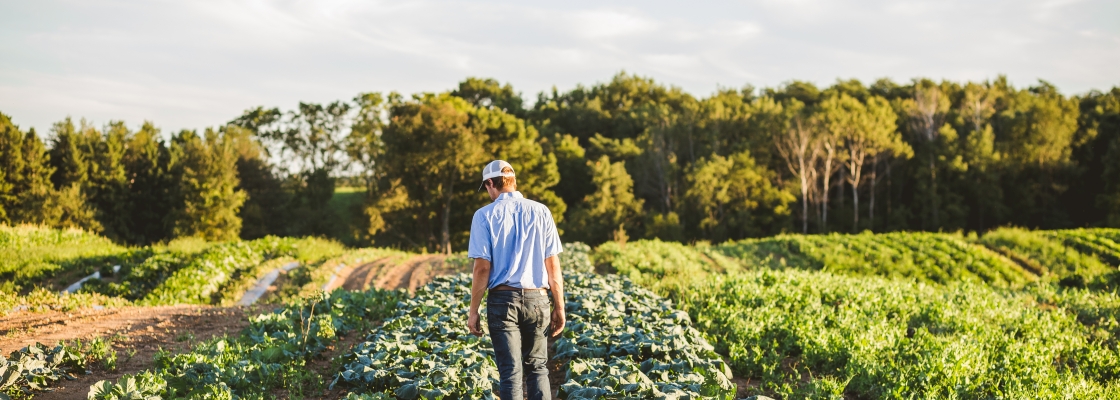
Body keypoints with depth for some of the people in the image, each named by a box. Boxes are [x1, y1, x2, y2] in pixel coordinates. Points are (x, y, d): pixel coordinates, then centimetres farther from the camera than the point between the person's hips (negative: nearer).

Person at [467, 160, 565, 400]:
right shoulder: (540, 212, 3)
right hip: (536, 299, 2)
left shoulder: (485, 215, -3)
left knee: (511, 371, 3)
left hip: (503, 299, -2)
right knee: (537, 368, 13)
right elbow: (553, 264, 1)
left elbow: (482, 267, -8)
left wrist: (473, 311, -1)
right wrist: (559, 307, 8)